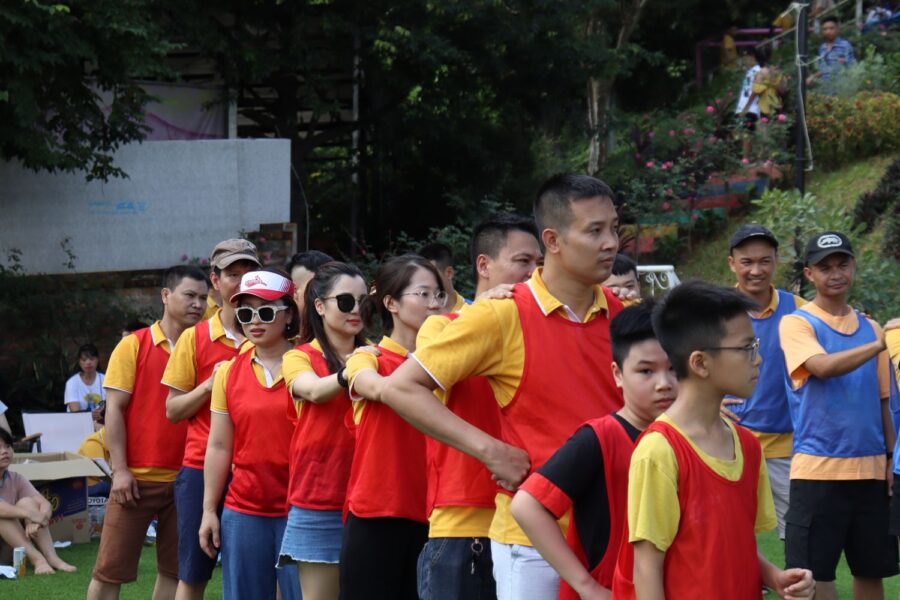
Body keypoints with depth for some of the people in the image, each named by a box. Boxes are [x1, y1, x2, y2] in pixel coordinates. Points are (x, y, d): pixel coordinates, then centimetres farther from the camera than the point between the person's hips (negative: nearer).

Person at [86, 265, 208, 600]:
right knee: (111, 570, -1)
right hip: (136, 477, -3)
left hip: (184, 479, 3)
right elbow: (114, 409, -4)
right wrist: (120, 470, -10)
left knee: (175, 571, 6)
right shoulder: (134, 346, -1)